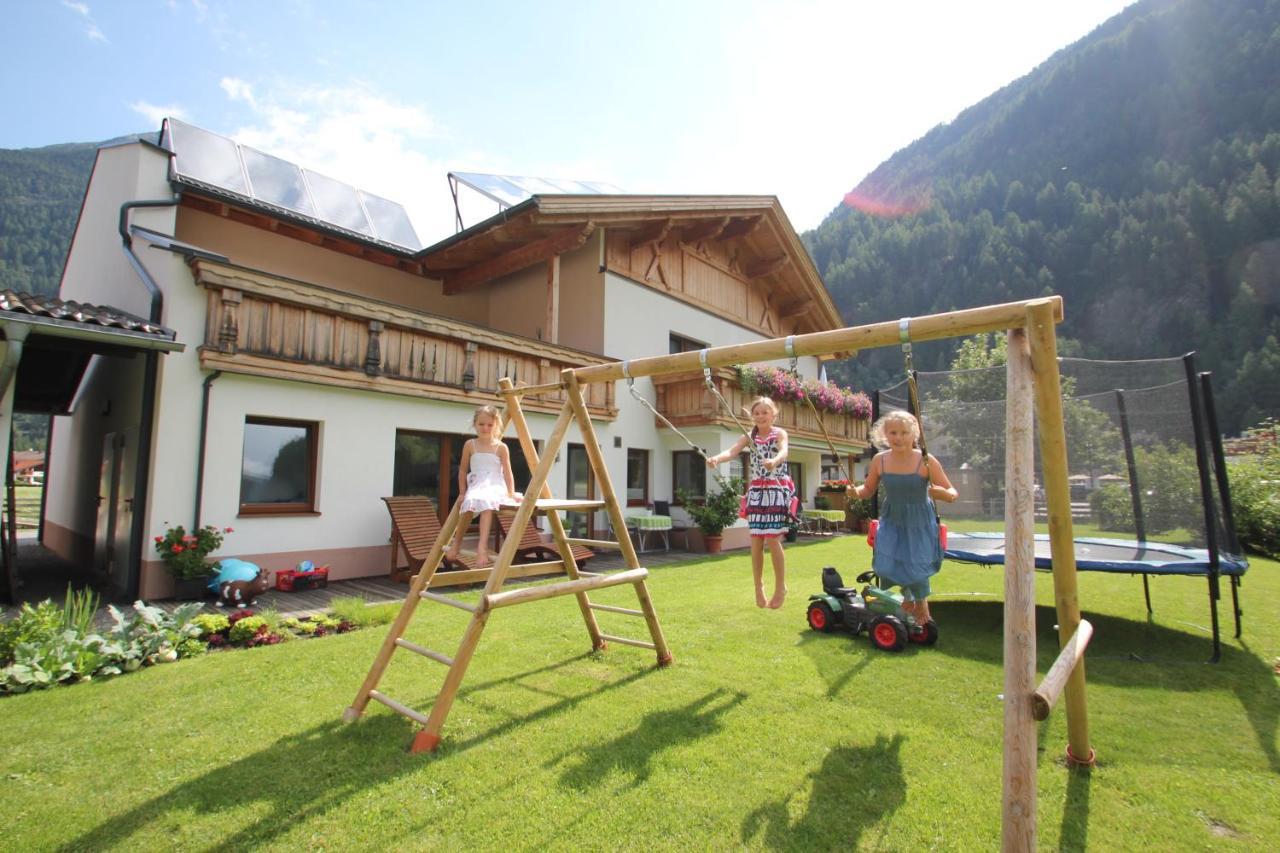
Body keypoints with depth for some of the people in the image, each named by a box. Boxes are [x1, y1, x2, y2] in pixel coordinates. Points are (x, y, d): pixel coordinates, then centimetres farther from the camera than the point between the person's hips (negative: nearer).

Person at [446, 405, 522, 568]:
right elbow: (463, 471, 14)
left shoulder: (501, 447, 4)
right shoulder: (470, 445, 9)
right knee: (468, 505, -29)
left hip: (495, 486, -2)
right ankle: (456, 543, -3)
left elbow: (507, 472, 1)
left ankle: (482, 546, -42)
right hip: (475, 486, 2)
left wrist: (511, 493, -8)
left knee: (486, 503, -36)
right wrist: (462, 493, 10)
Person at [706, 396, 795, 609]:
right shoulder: (750, 436, 6)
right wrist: (716, 458, -35)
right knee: (756, 541, 2)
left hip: (777, 489, -3)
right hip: (756, 490, 3)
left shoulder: (779, 433, -3)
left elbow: (784, 451, -25)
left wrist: (774, 462, -50)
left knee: (773, 540, -6)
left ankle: (780, 587, 12)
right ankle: (759, 588, 17)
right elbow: (732, 451, -12)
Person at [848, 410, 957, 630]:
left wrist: (941, 493, -35)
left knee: (915, 567, -2)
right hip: (892, 521, 3)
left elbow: (952, 494, -12)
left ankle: (922, 612, 31)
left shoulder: (926, 461, -18)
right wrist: (855, 491, -18)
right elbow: (868, 490, 4)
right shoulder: (879, 460, -10)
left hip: (919, 523, -2)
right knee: (887, 566, -5)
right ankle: (908, 599, 30)